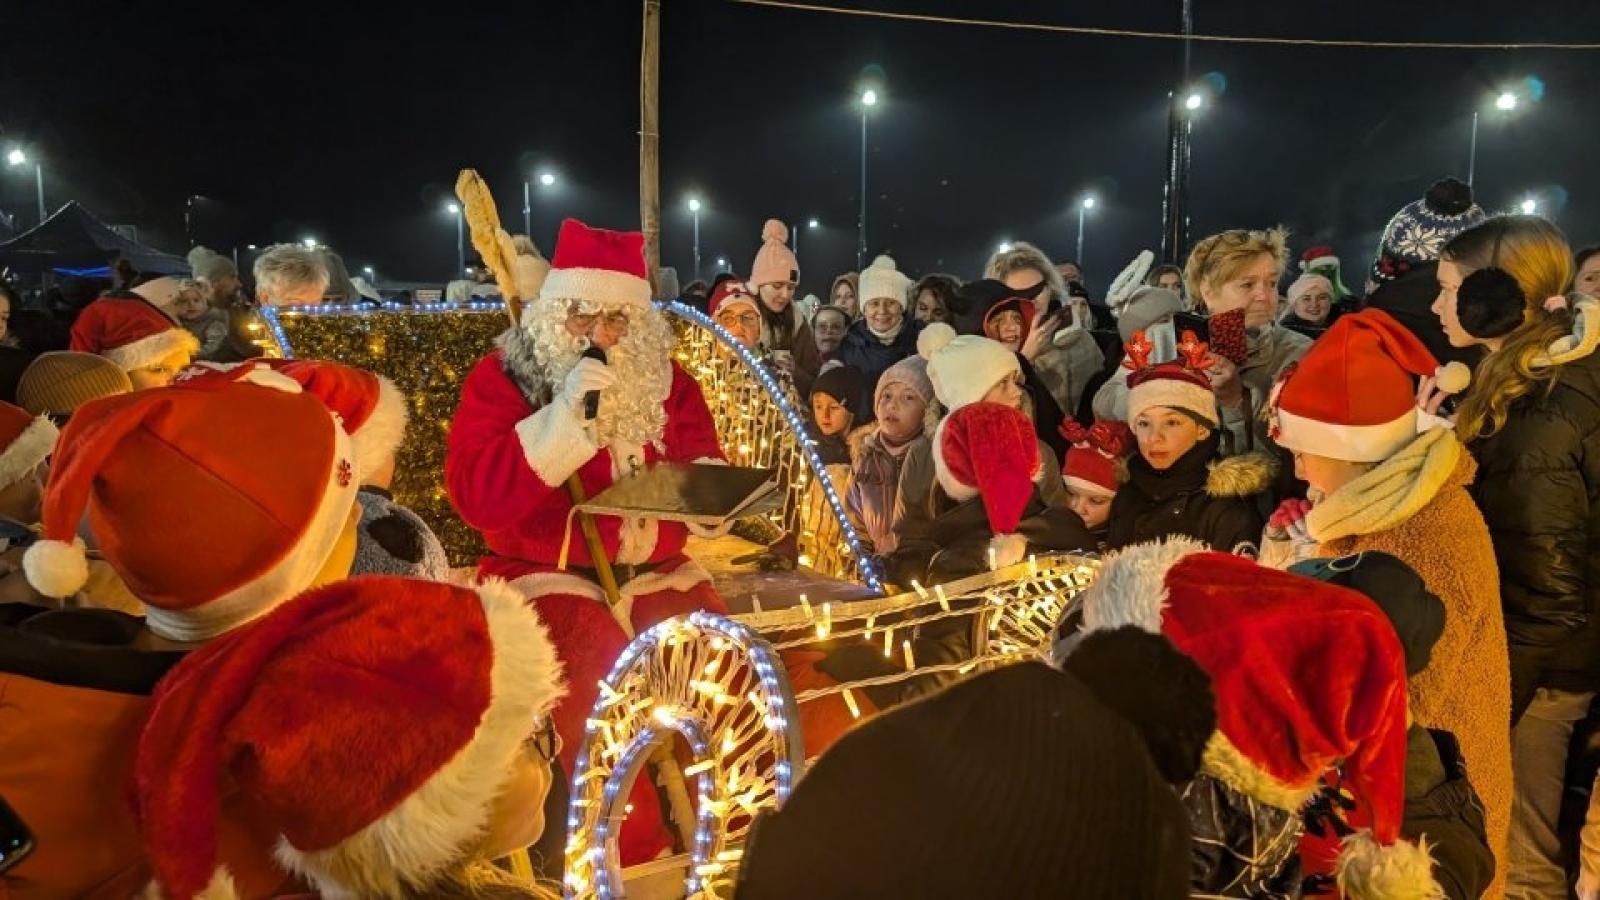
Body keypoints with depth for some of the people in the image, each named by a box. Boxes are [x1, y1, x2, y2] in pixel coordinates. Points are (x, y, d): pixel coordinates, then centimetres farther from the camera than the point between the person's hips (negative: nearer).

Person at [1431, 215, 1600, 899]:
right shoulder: (1538, 379, 5)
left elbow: (1543, 588, -22)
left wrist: (1492, 702, -16)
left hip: (1532, 663, -9)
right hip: (1539, 649, 9)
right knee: (1517, 835, 23)